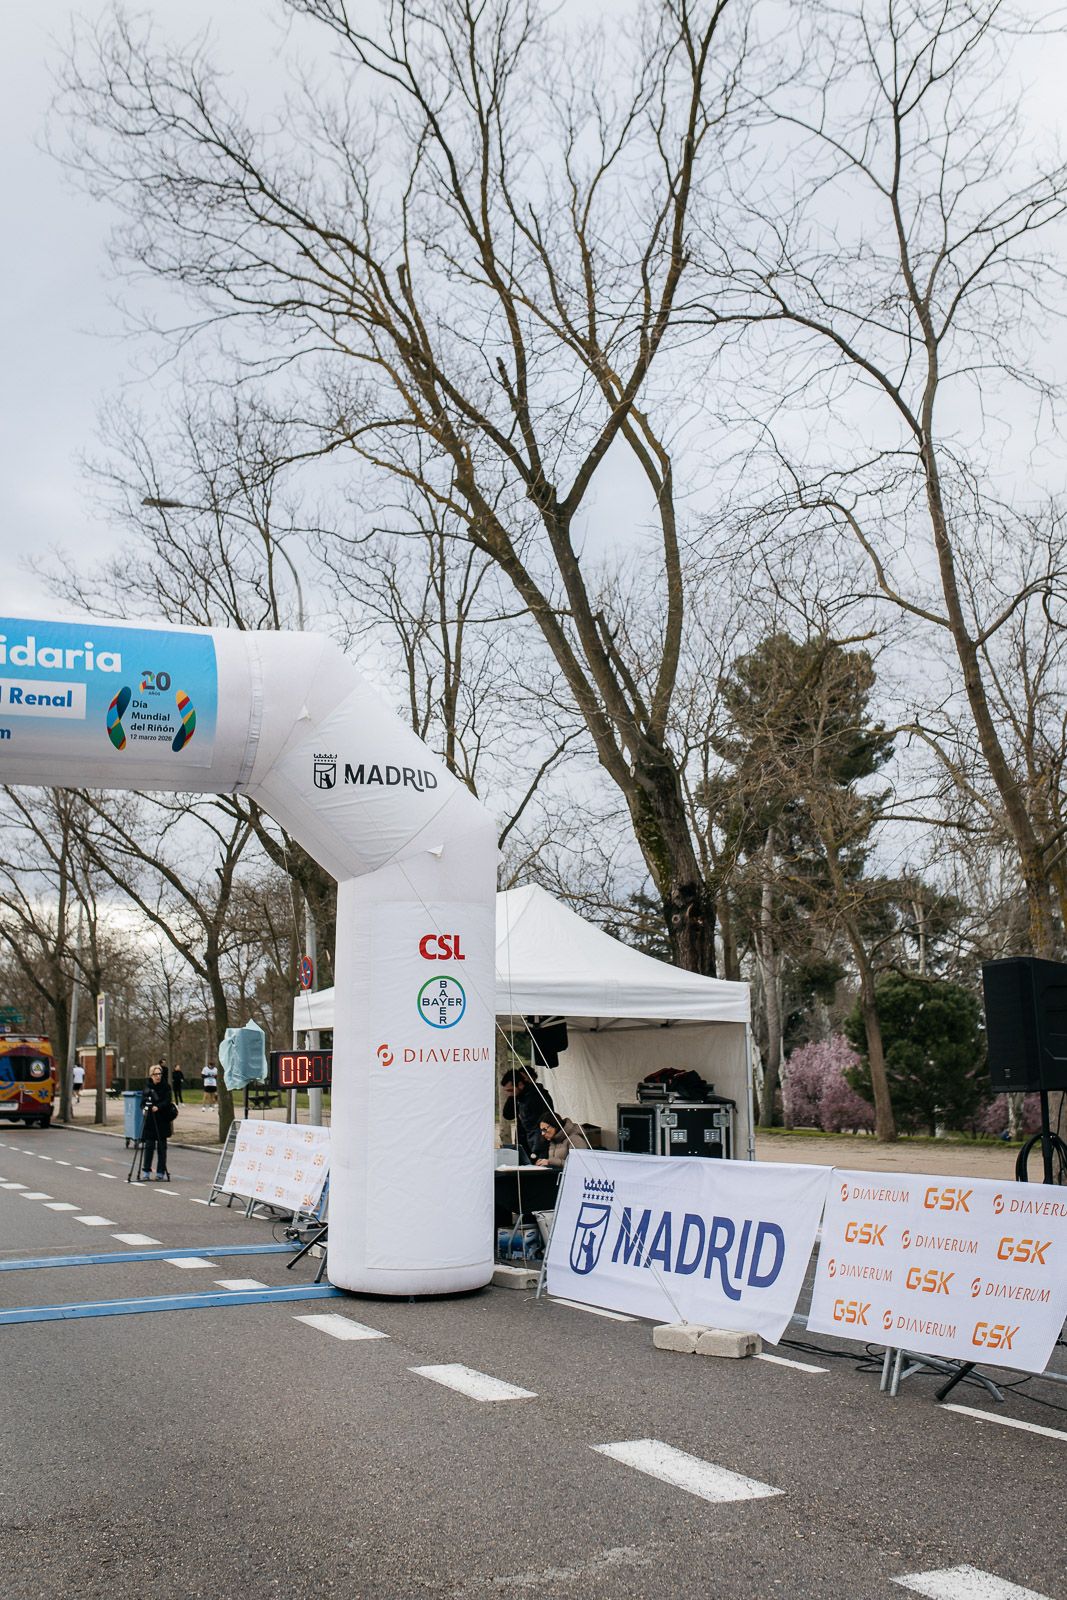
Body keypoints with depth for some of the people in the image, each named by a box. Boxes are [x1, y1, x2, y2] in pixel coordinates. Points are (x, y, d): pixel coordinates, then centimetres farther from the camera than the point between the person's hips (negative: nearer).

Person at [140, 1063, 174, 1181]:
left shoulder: (166, 1087, 1)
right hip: (150, 1121, 1)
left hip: (162, 1121, -1)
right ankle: (146, 1172, 5)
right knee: (149, 1146, -3)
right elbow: (142, 1102, 7)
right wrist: (144, 1108, -14)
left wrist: (158, 1107, -25)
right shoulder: (147, 1087, 7)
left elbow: (168, 1101, -9)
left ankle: (161, 1173, 8)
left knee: (162, 1147, 1)